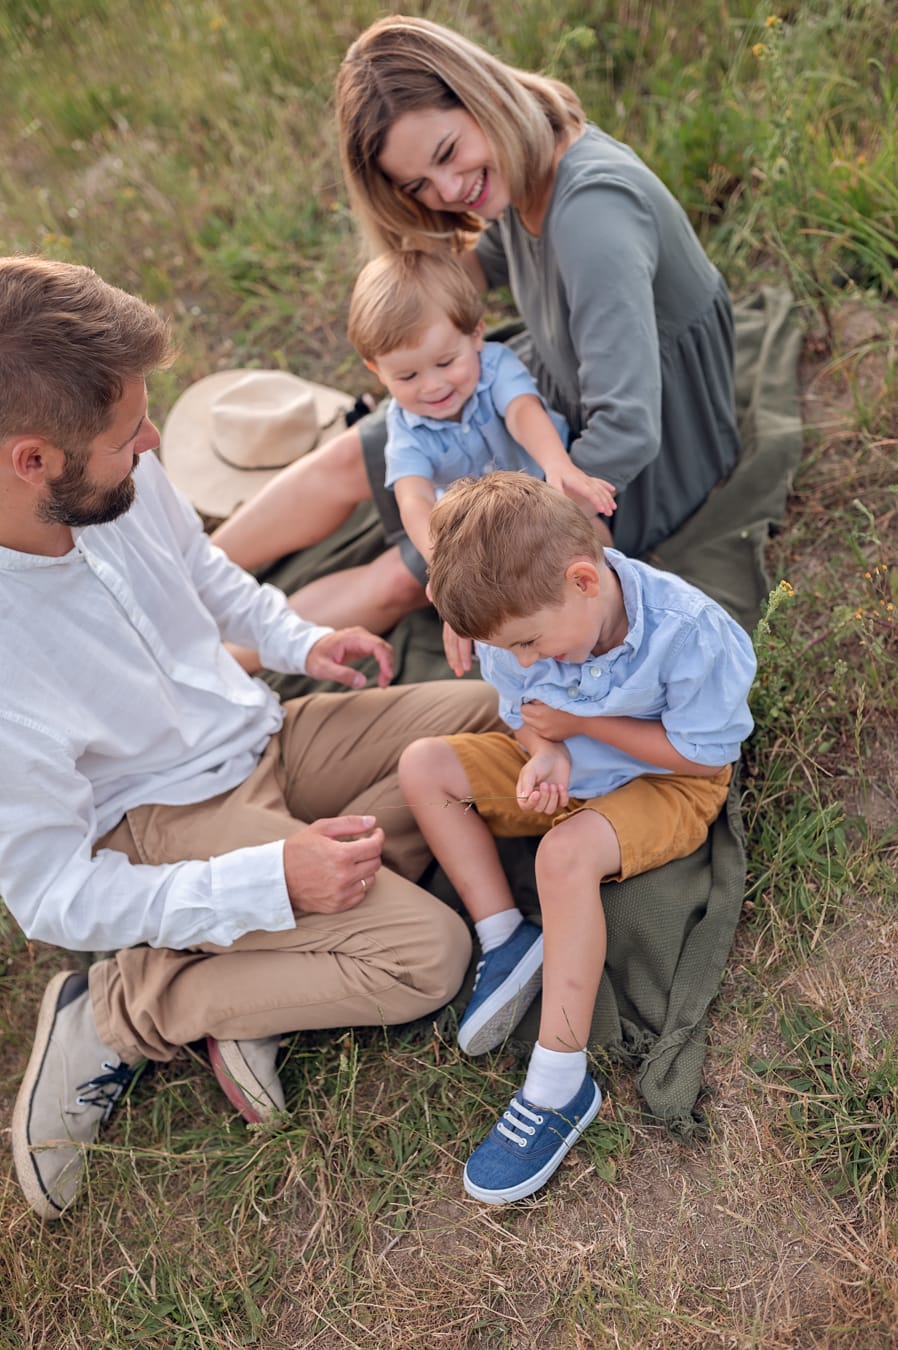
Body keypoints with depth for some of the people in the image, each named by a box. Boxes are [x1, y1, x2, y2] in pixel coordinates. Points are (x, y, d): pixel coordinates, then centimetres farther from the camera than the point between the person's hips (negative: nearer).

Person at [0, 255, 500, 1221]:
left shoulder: (121, 477, -13)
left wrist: (297, 640, -1)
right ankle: (117, 1013, -4)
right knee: (426, 953, -19)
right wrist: (273, 881, -26)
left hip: (262, 735, 8)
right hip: (164, 822, -8)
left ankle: (261, 961, -4)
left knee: (490, 713, 0)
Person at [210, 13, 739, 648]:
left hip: (644, 458, -8)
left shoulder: (592, 207, -36)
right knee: (346, 462, 5)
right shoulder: (517, 165, -10)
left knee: (404, 578, -13)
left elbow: (627, 432, -41)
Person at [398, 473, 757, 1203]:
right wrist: (545, 757, -23)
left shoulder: (690, 634, -31)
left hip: (666, 783, -6)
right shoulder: (527, 615, -16)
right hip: (565, 768, 6)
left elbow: (706, 755, -21)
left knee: (568, 852, -35)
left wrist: (580, 724, -23)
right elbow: (526, 711, 2)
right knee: (423, 765, -8)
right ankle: (507, 938, -9)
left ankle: (560, 1086, -26)